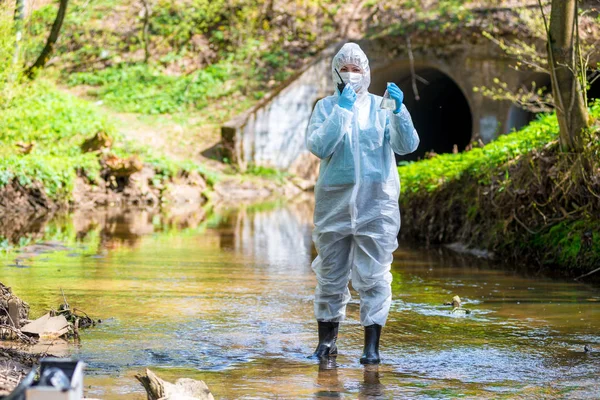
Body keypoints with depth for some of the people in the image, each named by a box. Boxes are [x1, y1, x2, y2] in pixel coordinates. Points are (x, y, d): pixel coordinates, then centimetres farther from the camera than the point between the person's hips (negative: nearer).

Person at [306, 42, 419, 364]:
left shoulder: (381, 107, 6)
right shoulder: (326, 107, 6)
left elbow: (407, 145, -6)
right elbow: (318, 146, -10)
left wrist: (399, 110, -21)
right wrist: (341, 110, -16)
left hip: (376, 203, -1)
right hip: (335, 201, 1)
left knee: (373, 276, -4)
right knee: (331, 274, 7)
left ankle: (372, 345, -1)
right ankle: (327, 340, 18)